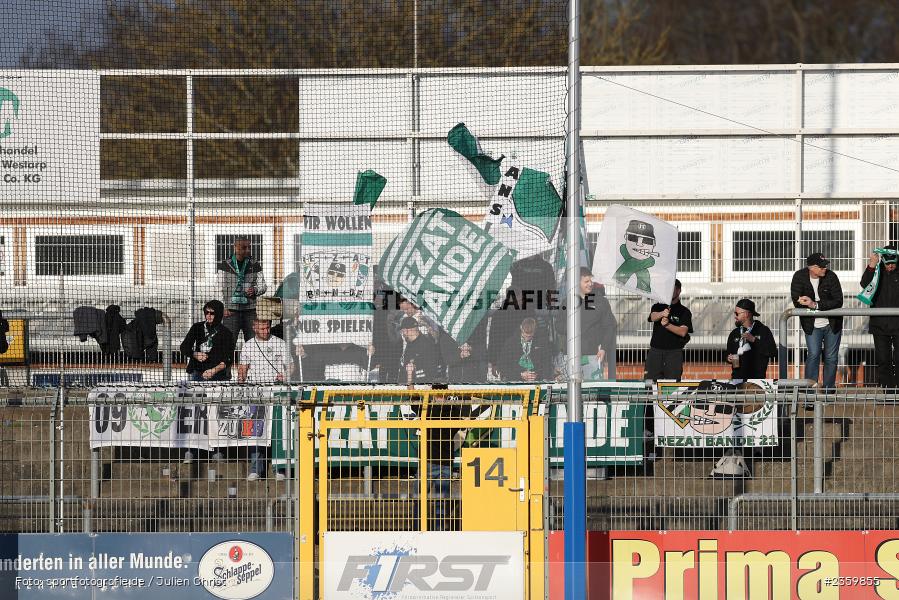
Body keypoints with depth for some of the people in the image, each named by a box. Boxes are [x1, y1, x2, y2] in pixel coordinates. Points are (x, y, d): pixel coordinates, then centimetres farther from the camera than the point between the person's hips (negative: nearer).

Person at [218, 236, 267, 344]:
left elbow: (263, 285, 11)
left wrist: (255, 290, -12)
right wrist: (223, 308, -8)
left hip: (250, 310, 2)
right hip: (231, 311, -2)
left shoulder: (255, 265, 10)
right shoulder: (224, 265, 4)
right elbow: (220, 288, 1)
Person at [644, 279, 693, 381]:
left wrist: (667, 325, -25)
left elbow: (683, 332, -9)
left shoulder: (684, 312, 4)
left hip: (674, 352, -2)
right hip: (655, 350, 2)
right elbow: (653, 317, -9)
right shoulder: (658, 307, 13)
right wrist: (662, 314, -33)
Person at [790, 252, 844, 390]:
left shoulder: (831, 277, -12)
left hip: (832, 324, 1)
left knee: (831, 357, 6)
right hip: (812, 325, -1)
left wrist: (815, 305, -26)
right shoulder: (799, 277, -11)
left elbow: (838, 301, -16)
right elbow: (797, 301, -15)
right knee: (813, 354, -11)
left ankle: (829, 388, 18)